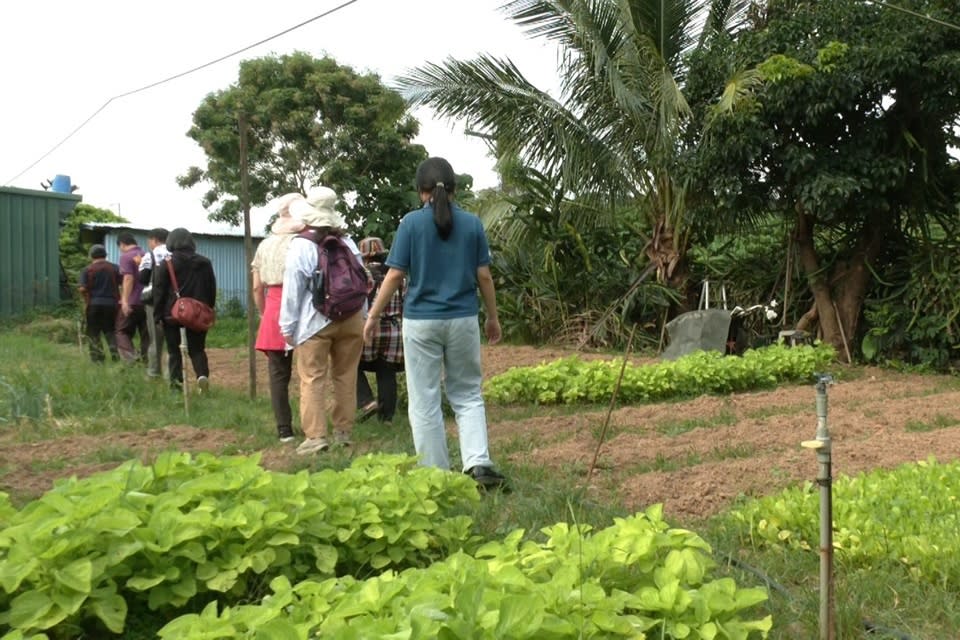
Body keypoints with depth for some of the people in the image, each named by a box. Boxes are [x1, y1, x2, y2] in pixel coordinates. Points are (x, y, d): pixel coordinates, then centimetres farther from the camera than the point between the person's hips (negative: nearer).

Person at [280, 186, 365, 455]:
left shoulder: (301, 245, -7)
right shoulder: (348, 243, 7)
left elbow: (293, 288, -6)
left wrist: (288, 326, 0)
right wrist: (362, 316, 21)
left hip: (316, 321, -4)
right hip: (351, 318, 4)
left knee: (312, 378, 0)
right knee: (346, 376, 11)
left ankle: (315, 436, -4)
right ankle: (343, 432, 17)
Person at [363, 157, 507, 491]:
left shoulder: (411, 222, -5)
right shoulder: (472, 223, 1)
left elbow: (394, 276, -6)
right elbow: (484, 276, 2)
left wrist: (373, 316, 5)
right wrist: (493, 317, 14)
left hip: (421, 321, -2)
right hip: (463, 320, 2)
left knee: (424, 403, 7)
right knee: (468, 395, 14)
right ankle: (478, 463, -1)